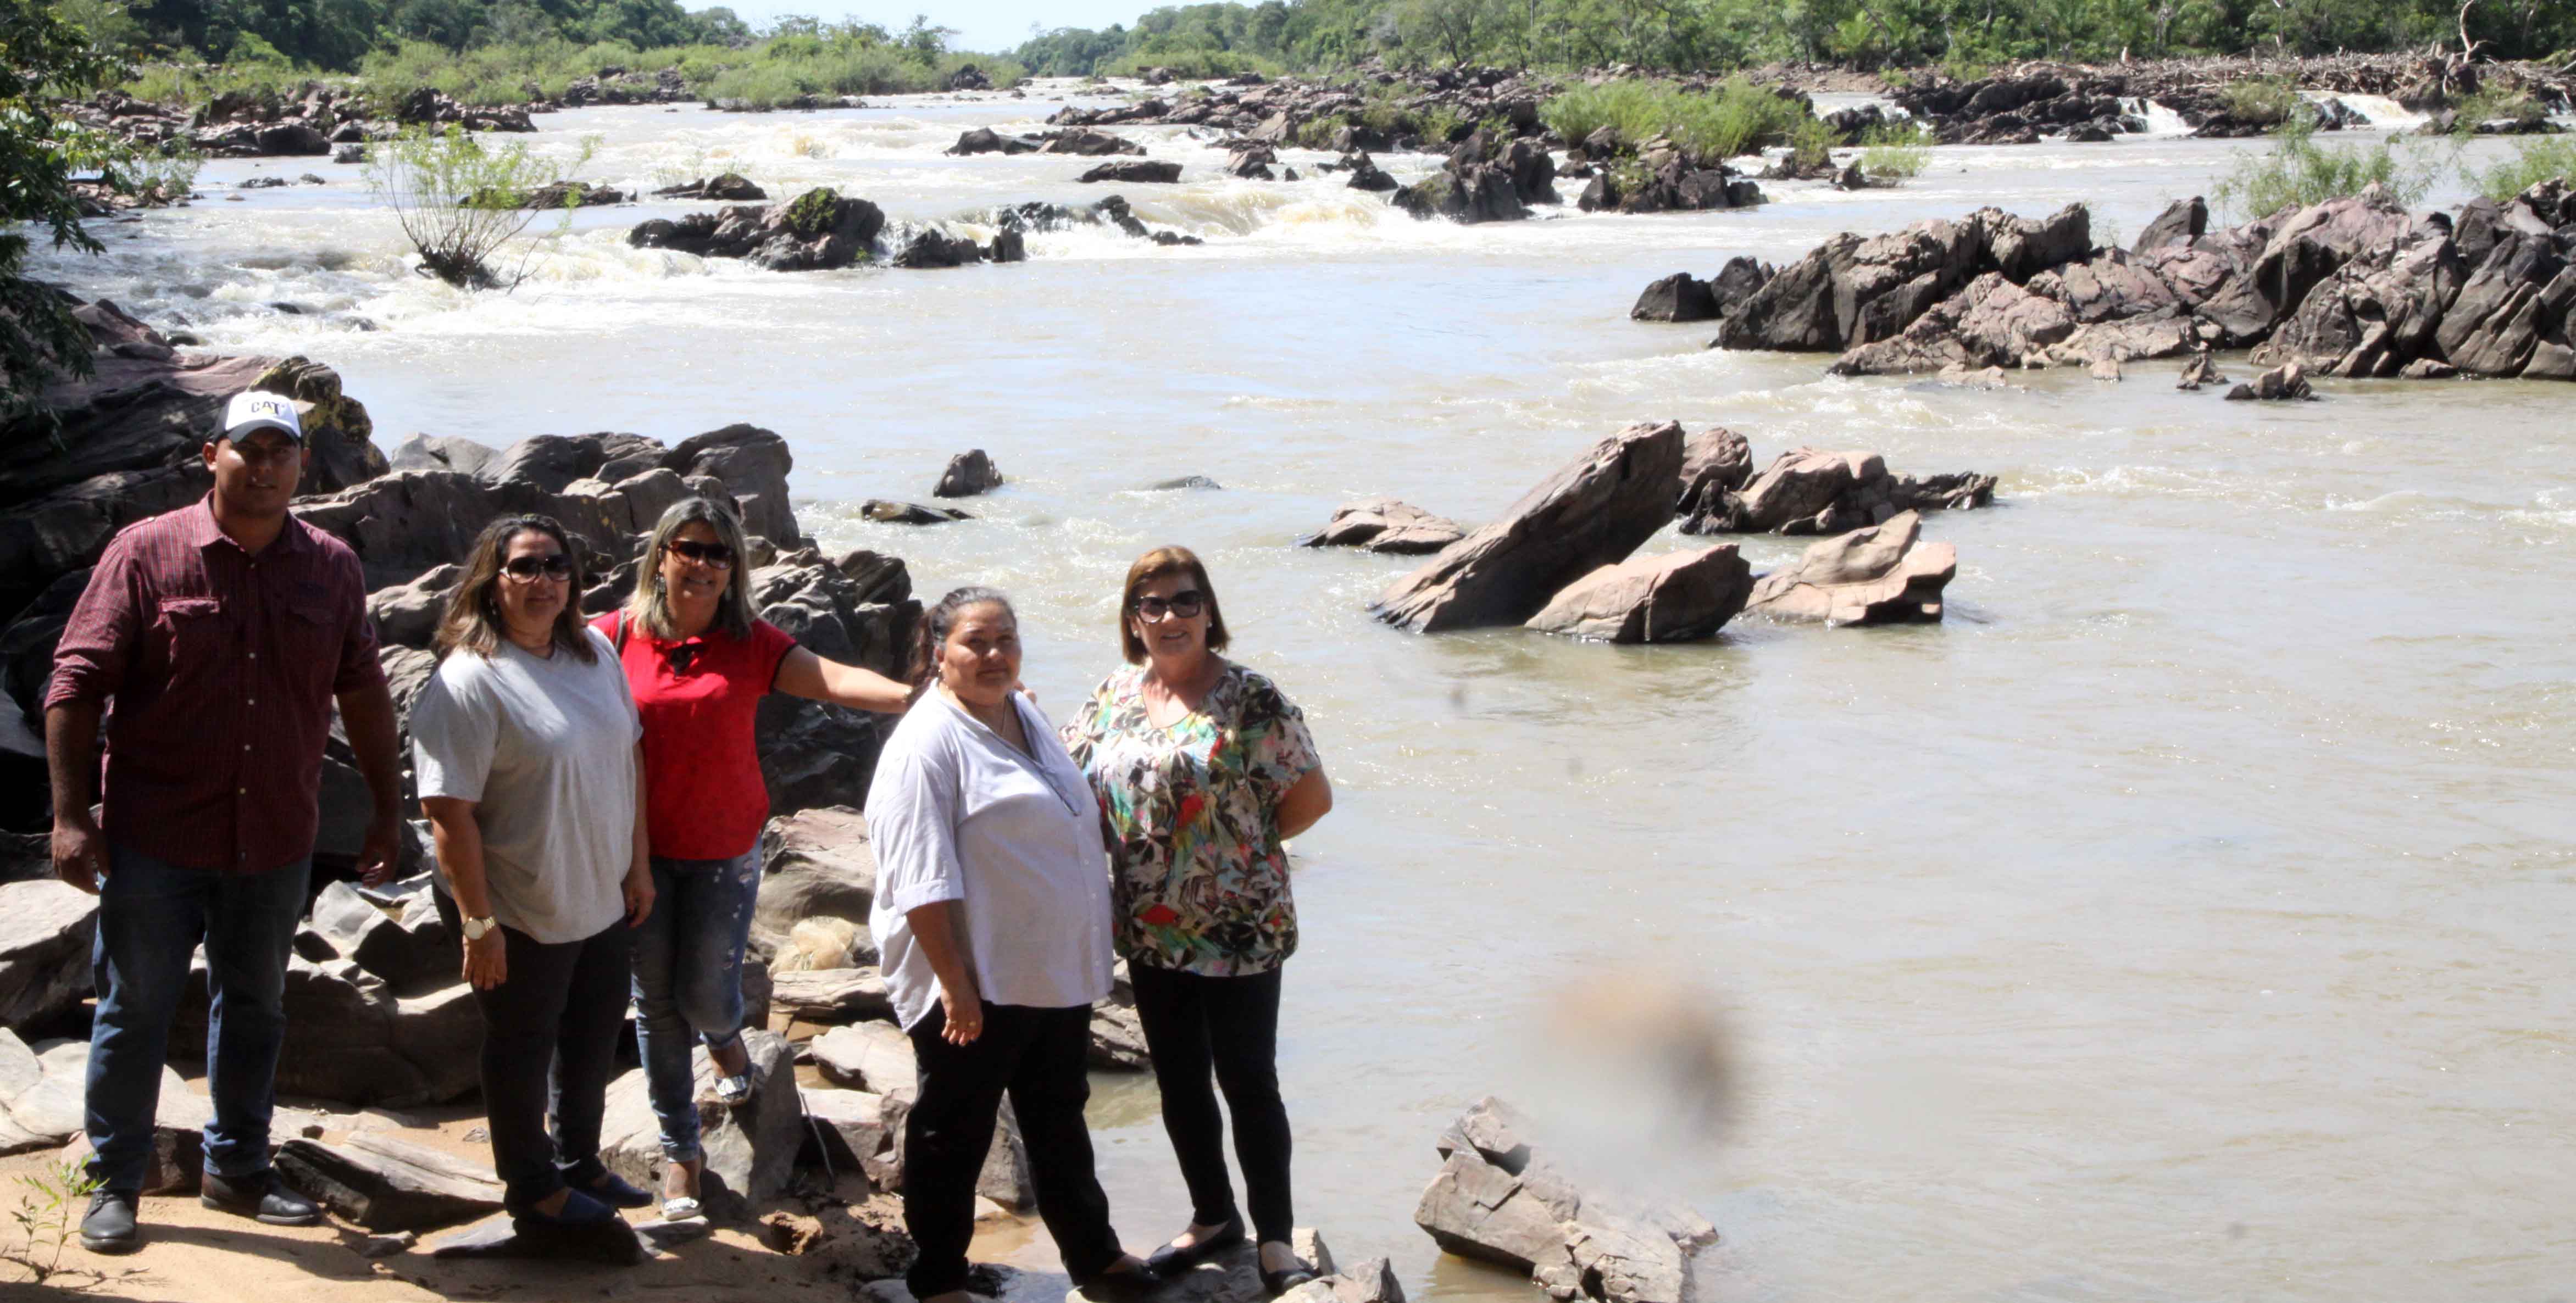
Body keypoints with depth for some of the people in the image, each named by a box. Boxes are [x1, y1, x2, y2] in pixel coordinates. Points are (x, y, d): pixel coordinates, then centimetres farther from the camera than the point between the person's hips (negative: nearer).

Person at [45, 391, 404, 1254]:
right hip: (155, 839, -3)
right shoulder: (147, 553, -7)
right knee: (135, 1010, 6)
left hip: (276, 842, 4)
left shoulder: (332, 569, 4)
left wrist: (387, 809, 12)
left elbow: (363, 694, 12)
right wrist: (70, 816, -12)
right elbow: (76, 683, -8)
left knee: (254, 1007, 15)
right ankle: (115, 1184, 19)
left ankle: (237, 1171, 30)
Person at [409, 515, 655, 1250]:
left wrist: (639, 863, 10)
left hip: (604, 900, 7)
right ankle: (533, 1190, 28)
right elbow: (448, 810, -22)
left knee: (597, 1036, 22)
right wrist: (478, 922, -22)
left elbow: (628, 757, 12)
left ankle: (579, 1162, 42)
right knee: (522, 1048, 11)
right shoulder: (468, 680, -21)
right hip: (524, 913, -7)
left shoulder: (594, 653, 2)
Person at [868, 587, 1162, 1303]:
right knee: (954, 1134, 6)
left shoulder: (1025, 715, 10)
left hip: (1056, 974, 8)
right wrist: (956, 987, -23)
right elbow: (922, 881, -22)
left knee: (1059, 1122, 21)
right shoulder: (929, 743, -18)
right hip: (977, 987, -8)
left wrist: (1084, 959, 20)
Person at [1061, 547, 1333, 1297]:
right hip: (1151, 933, 5)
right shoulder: (1111, 698, 4)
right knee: (1178, 1081, 16)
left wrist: (1243, 844, -4)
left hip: (1239, 932, -5)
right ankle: (1212, 1218, 33)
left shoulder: (1249, 701, -11)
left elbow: (1311, 796, -8)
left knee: (1247, 1081, 3)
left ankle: (1274, 1237, 15)